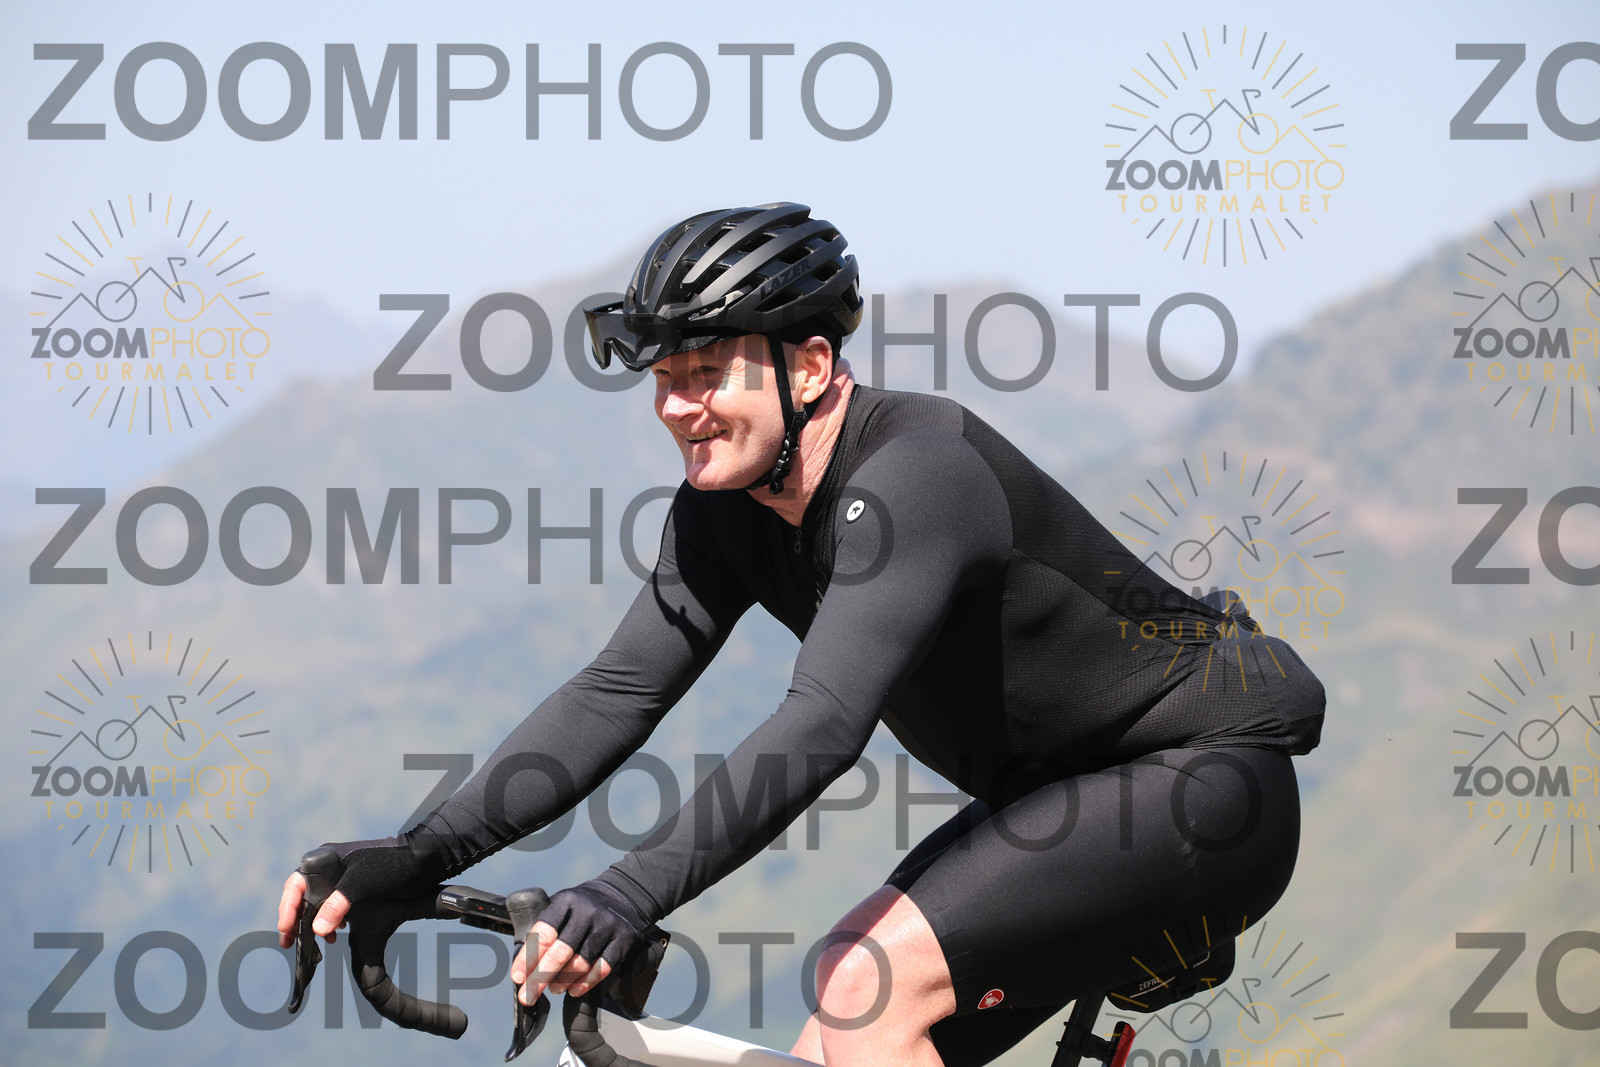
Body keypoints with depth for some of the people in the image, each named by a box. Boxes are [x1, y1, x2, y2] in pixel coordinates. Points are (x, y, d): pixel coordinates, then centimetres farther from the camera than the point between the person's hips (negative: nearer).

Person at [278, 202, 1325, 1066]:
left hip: (1203, 785, -9)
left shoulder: (915, 468, -28)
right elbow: (616, 696, -5)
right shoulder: (728, 508, -2)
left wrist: (629, 895, -49)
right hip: (1062, 798, 9)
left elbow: (824, 725, -40)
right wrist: (416, 855, -17)